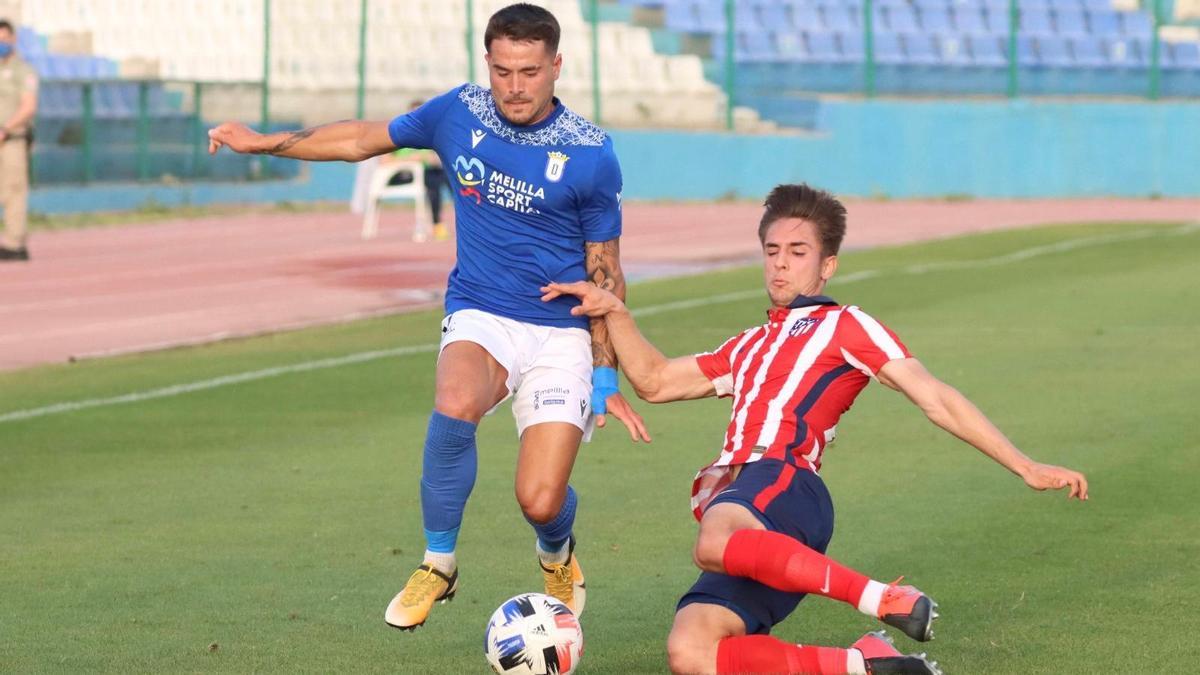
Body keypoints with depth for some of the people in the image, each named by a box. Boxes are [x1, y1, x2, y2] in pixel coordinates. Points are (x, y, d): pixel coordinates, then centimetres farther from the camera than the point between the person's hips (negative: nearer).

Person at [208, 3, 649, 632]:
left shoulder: (591, 154, -9)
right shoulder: (458, 114, -3)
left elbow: (605, 273, 0)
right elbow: (365, 139, 14)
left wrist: (607, 379, -3)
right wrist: (266, 142, 14)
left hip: (561, 333, -1)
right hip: (479, 318, 1)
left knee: (541, 503, -14)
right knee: (455, 405, -35)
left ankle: (557, 553, 27)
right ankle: (437, 564, -12)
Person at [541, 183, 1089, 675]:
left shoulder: (843, 326, 14)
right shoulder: (750, 348, 35)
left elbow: (935, 400, 8)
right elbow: (654, 380, 37)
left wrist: (1026, 468, 1)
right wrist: (614, 313, 22)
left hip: (781, 482, -7)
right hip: (731, 511, 7)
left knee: (716, 545, -43)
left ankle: (885, 599, -33)